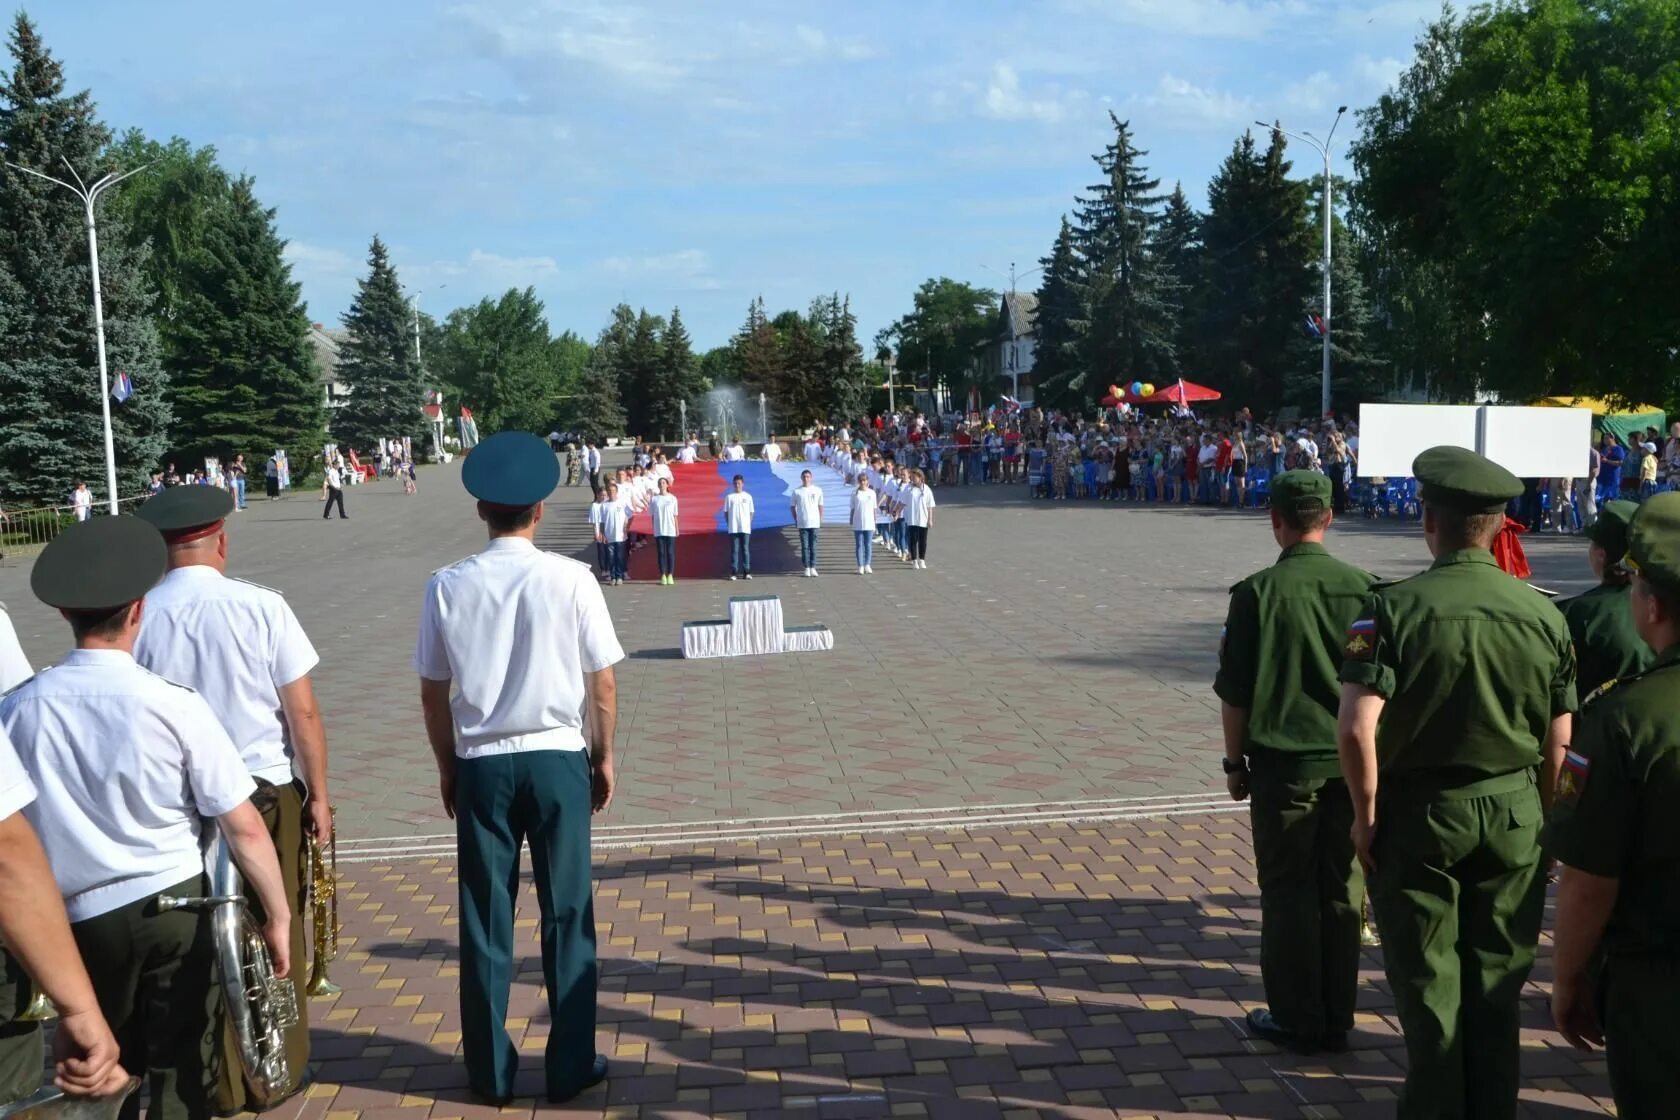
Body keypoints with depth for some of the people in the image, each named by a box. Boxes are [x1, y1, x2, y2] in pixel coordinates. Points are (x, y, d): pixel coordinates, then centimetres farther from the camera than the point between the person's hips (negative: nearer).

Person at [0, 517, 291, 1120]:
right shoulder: (173, 704, -16)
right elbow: (243, 828, -13)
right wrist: (278, 914, -1)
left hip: (82, 918, 3)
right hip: (176, 905, -2)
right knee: (180, 1071, 11)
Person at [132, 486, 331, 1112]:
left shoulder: (139, 616, -9)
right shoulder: (260, 607, -13)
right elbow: (303, 713, -9)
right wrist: (318, 794, 2)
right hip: (267, 793, -1)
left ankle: (221, 1083, 28)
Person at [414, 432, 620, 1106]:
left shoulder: (449, 586, -3)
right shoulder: (570, 578, -8)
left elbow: (433, 691, 2)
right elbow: (602, 683, -4)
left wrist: (447, 765, 16)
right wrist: (603, 756, 10)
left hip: (482, 765, 2)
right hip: (557, 759, -1)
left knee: (485, 919, 12)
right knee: (566, 914, 9)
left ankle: (491, 1070, 24)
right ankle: (570, 1065, 18)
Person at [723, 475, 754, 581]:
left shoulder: (748, 496, 6)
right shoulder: (729, 497, 4)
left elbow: (751, 512, 10)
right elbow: (726, 512, 7)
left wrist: (749, 523, 0)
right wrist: (728, 524, -1)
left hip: (745, 528, 1)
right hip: (733, 528, -1)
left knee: (746, 549, 3)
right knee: (734, 550, -1)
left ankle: (746, 572, 6)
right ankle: (733, 572, 0)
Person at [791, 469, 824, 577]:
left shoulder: (817, 490, 4)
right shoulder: (796, 491, 1)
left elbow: (820, 506, 10)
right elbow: (792, 506, 8)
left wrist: (820, 519, 5)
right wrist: (796, 519, 2)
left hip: (814, 523, 1)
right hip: (802, 523, -1)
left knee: (813, 546, 3)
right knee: (804, 546, 1)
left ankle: (813, 568, 9)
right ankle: (807, 568, 6)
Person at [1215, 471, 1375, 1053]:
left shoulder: (1256, 592, -11)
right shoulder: (1362, 587, -3)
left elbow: (1234, 693, -7)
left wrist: (1235, 762, 5)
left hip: (1282, 765, -3)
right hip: (1350, 763, 3)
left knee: (1289, 892, 8)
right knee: (1342, 893, 12)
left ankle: (1297, 1020, 16)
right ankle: (1337, 1020, 21)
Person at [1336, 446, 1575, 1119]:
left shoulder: (1394, 606, -15)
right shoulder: (1542, 614, -3)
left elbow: (1356, 729, -22)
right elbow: (1558, 742, 3)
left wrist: (1365, 813, -8)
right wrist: (1536, 815, 16)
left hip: (1418, 813, -3)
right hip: (1514, 813, 4)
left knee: (1428, 985, 11)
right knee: (1497, 984, 17)